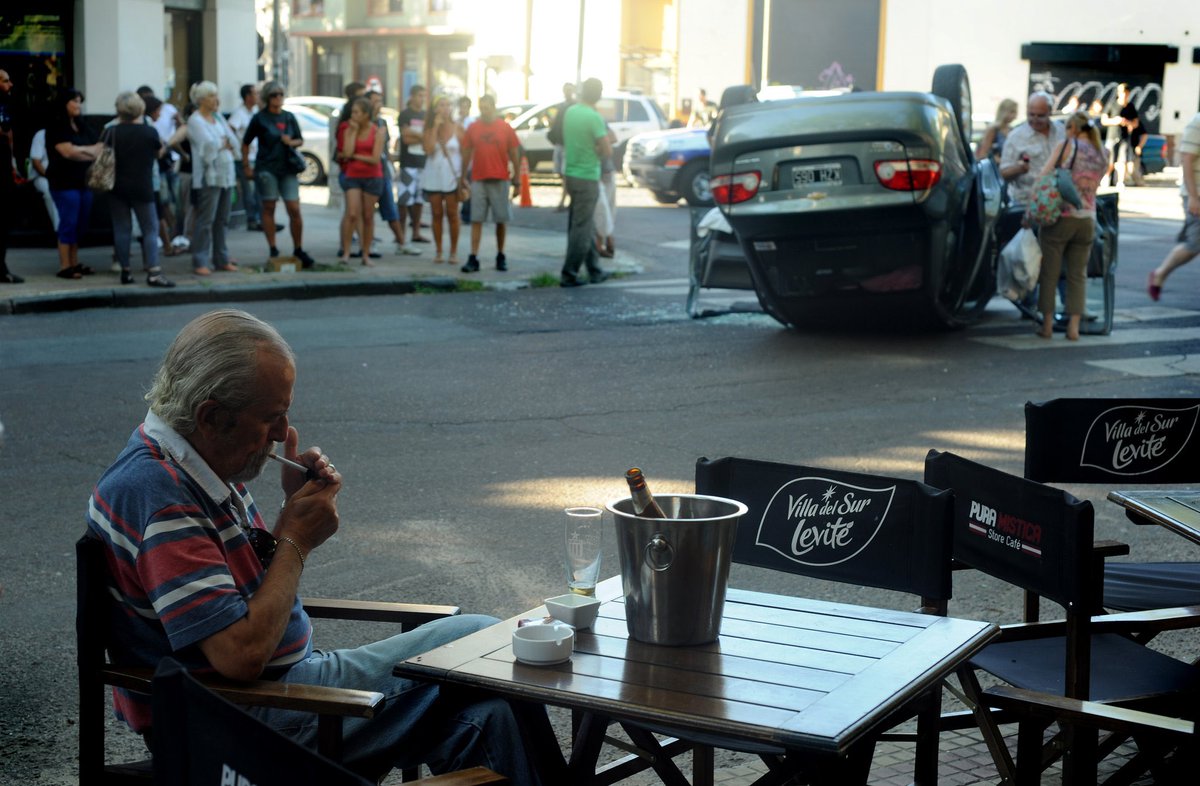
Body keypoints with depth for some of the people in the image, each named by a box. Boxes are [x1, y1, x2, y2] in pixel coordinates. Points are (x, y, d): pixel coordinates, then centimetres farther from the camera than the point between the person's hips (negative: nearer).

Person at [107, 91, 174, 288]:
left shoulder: (112, 132, -3)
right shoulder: (150, 132, -9)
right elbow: (159, 153, 7)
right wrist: (163, 146, 29)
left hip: (117, 187, 3)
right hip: (142, 188, -2)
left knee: (122, 229, 8)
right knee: (150, 229, 1)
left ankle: (125, 271, 10)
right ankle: (153, 272, -9)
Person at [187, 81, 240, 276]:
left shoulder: (218, 117, 16)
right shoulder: (195, 120, -6)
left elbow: (233, 143, 9)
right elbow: (208, 145, -17)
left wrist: (220, 143, -8)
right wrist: (225, 143, 0)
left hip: (226, 174, 7)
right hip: (209, 175, -7)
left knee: (222, 220, 11)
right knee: (206, 221, -8)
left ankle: (221, 259, 17)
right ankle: (200, 262, -5)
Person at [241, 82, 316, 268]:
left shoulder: (289, 117, 10)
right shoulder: (260, 118, -1)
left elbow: (300, 140, 17)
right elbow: (246, 143, 4)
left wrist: (291, 142, -5)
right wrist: (246, 166, 0)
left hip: (287, 168, 3)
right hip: (266, 169, -3)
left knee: (294, 210, -2)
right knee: (269, 208, 2)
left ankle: (298, 250, 6)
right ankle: (273, 249, 10)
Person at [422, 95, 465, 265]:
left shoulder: (457, 128, 0)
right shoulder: (430, 128, 3)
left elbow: (465, 153, 2)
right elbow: (429, 149, -13)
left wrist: (463, 175, -6)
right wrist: (436, 127, -12)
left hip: (452, 176, -1)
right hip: (433, 176, 1)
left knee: (452, 215, 0)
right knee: (437, 214, 5)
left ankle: (454, 251, 6)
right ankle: (438, 251, 11)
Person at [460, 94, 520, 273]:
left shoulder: (505, 128, 1)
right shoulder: (473, 128, 4)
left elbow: (514, 154, 3)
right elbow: (466, 154, 10)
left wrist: (516, 179, 1)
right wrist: (463, 178, 8)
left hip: (500, 180, -1)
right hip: (478, 180, 1)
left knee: (501, 220, 6)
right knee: (476, 220, -3)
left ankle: (501, 257, 19)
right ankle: (473, 259, -5)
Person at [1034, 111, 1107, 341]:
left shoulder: (1067, 146, -5)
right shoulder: (1102, 156, 8)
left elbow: (1042, 177, -7)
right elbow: (1094, 186, 12)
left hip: (1060, 216, -4)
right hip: (1087, 219, 4)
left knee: (1050, 273, 7)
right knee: (1078, 275, 10)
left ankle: (1047, 325, 9)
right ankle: (1073, 327, 6)